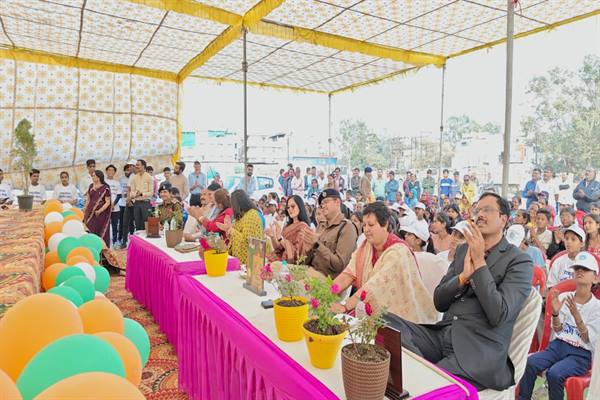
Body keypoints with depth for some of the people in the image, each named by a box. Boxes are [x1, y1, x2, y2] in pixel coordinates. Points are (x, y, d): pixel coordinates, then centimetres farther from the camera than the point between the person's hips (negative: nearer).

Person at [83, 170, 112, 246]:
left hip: (101, 214, -5)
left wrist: (100, 211, -20)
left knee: (101, 233, -2)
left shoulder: (105, 188, -7)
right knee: (90, 231, 0)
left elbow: (108, 202, -9)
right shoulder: (91, 186, 10)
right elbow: (88, 200, 17)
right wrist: (84, 211, 13)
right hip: (91, 213, 5)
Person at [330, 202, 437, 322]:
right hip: (378, 313, 5)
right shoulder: (366, 246, 1)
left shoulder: (397, 251, -19)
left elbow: (376, 284, -29)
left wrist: (345, 306, -35)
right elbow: (349, 274, -7)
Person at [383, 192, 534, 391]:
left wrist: (479, 261, -14)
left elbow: (499, 315, -16)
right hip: (442, 336, 6)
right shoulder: (463, 250, 15)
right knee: (385, 322, -18)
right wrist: (463, 276, -7)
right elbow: (439, 302, 11)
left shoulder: (519, 261, -1)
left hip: (478, 352, -6)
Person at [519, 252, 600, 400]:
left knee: (554, 373, -30)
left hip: (582, 354, -3)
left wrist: (576, 315, -23)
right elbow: (558, 330, 6)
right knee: (529, 363, -24)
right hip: (558, 345, 3)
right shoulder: (563, 297, 7)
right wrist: (555, 313, -15)